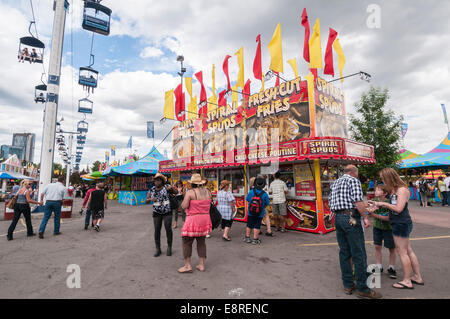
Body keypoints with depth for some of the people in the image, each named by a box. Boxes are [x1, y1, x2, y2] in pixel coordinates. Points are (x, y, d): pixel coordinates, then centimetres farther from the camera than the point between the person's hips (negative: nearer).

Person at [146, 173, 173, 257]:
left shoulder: (166, 188, -6)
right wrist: (151, 199, -19)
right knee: (157, 230, 4)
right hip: (157, 213, 3)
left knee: (168, 229, -4)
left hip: (167, 212, -2)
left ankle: (169, 247, 13)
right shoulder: (151, 190, 2)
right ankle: (158, 249, 17)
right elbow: (146, 201, 3)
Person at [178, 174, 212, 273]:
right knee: (201, 242, 15)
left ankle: (187, 266, 14)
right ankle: (201, 265, 21)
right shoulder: (208, 192, 3)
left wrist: (185, 199, 3)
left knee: (187, 242, 9)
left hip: (193, 220, -6)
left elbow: (184, 206, -16)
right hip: (205, 219, 6)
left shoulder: (190, 192, -14)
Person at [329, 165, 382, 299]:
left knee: (344, 253, 12)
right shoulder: (354, 181, -3)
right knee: (359, 254, 0)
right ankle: (362, 289, 7)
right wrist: (365, 217, -9)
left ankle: (348, 285, 20)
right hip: (351, 218, -7)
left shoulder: (335, 183, 19)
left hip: (337, 218, 8)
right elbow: (358, 201, -15)